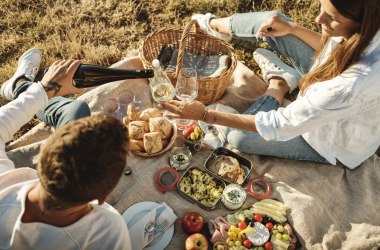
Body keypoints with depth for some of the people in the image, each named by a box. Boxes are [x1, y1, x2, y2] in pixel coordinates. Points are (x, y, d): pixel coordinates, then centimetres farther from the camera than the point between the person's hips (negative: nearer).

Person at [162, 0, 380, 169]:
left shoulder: (353, 85, -47)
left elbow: (279, 127, -35)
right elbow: (334, 47, 2)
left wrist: (207, 115, -32)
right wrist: (292, 28, -7)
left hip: (336, 144, -5)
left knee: (238, 137, -12)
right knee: (273, 20, -4)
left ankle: (278, 87, 14)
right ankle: (214, 25, 24)